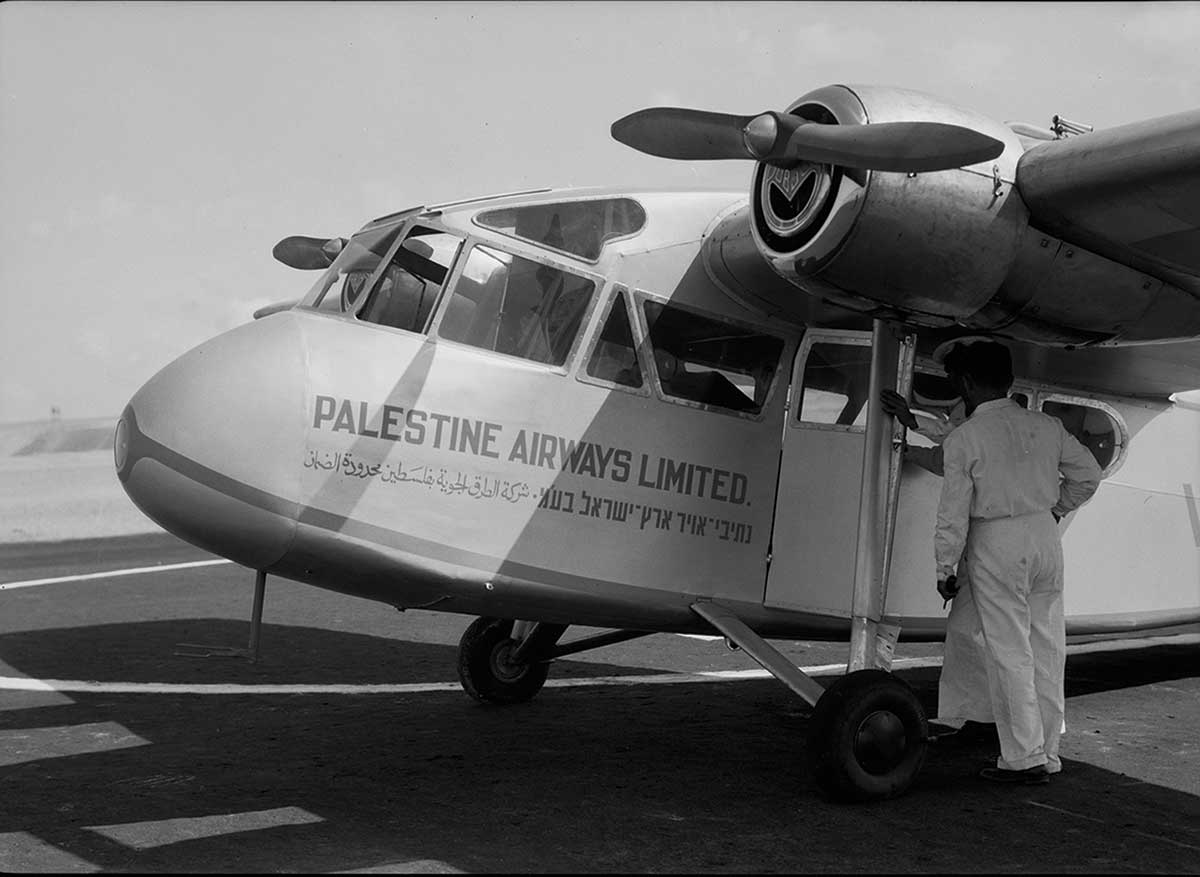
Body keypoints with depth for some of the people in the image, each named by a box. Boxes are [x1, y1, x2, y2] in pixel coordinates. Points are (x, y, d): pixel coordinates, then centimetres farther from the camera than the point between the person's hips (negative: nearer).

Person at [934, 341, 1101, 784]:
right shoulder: (1045, 426, 3)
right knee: (1046, 647, 11)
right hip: (1045, 537, 5)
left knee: (1010, 652, 1)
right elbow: (1088, 474, 10)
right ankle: (1047, 754, 19)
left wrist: (945, 568, -1)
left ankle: (1025, 757, 4)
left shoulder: (963, 439, -11)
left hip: (995, 545, -5)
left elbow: (953, 513, -10)